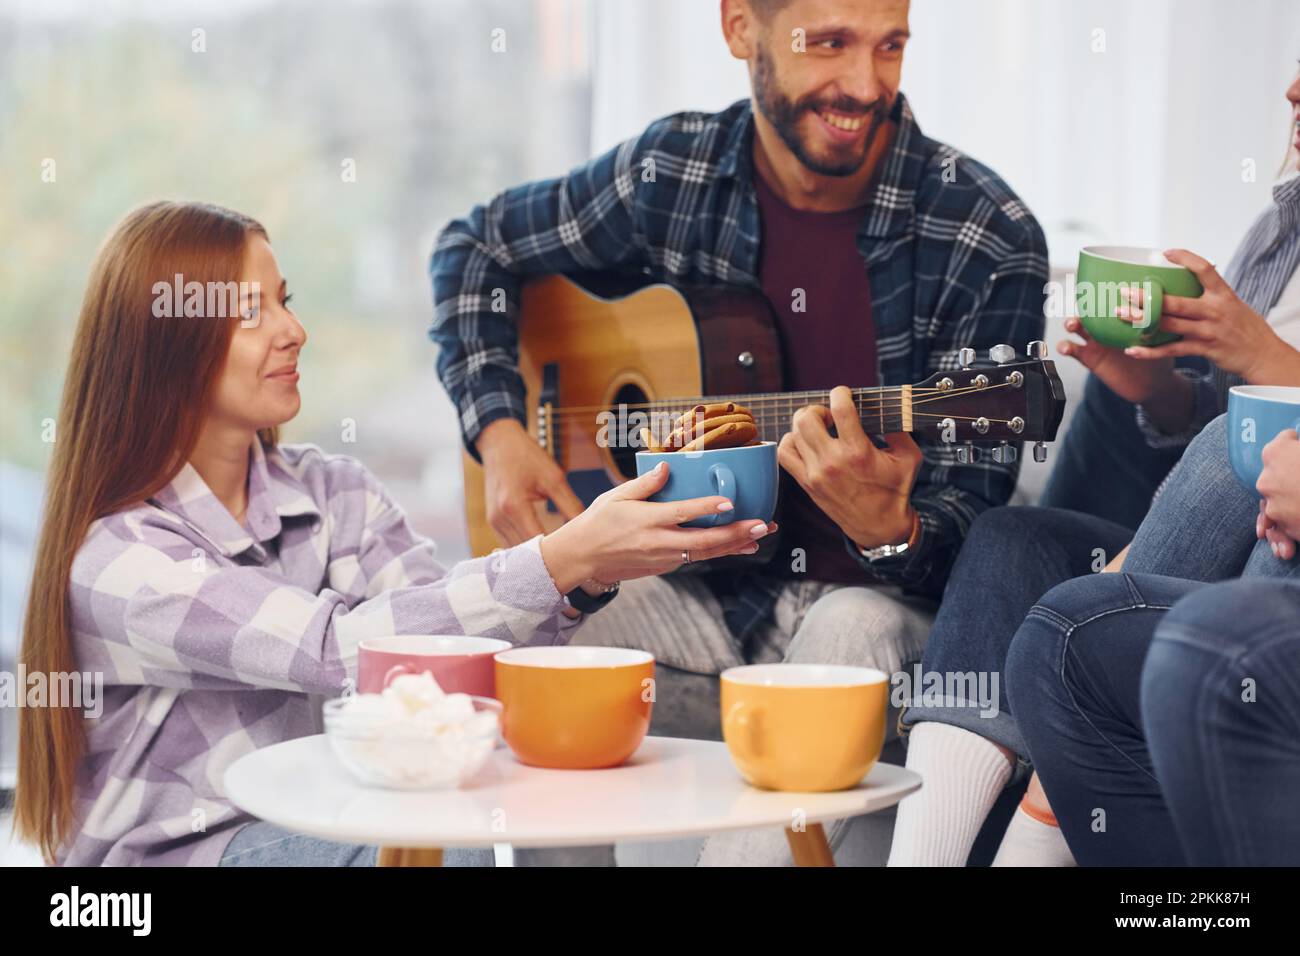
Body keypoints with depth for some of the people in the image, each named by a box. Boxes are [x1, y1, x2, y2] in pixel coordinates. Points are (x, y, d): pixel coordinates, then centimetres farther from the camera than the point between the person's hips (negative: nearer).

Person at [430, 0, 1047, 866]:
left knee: (853, 635, -37)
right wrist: (501, 433, -1)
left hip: (882, 594, -2)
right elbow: (476, 249, 14)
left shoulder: (988, 239, -11)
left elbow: (970, 514, -10)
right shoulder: (673, 173, -2)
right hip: (711, 589, 3)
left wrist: (889, 531, -34)